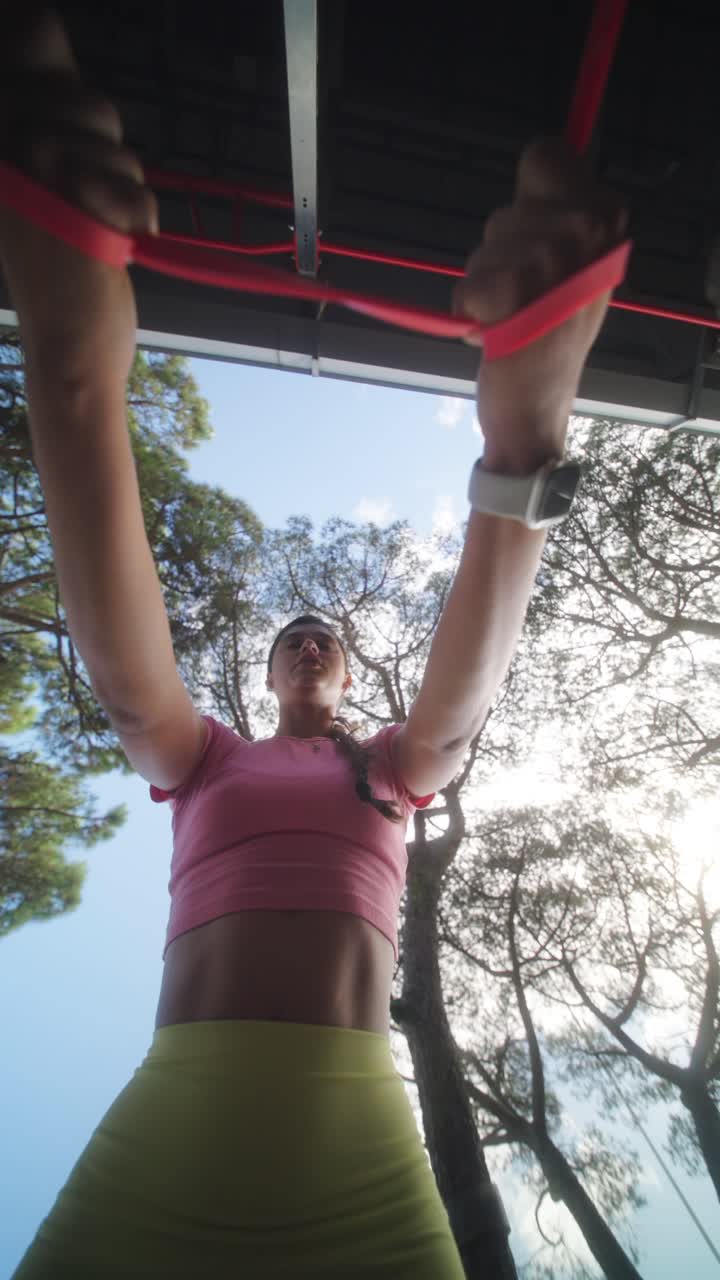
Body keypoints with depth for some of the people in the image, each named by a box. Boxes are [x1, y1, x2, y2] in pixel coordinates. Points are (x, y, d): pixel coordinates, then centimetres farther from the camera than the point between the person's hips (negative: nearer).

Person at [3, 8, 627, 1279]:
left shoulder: (392, 769, 11)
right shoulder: (201, 760, 10)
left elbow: (469, 674, -7)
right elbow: (119, 645, -7)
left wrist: (525, 435, -22)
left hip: (355, 1133, 1)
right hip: (168, 1118, 1)